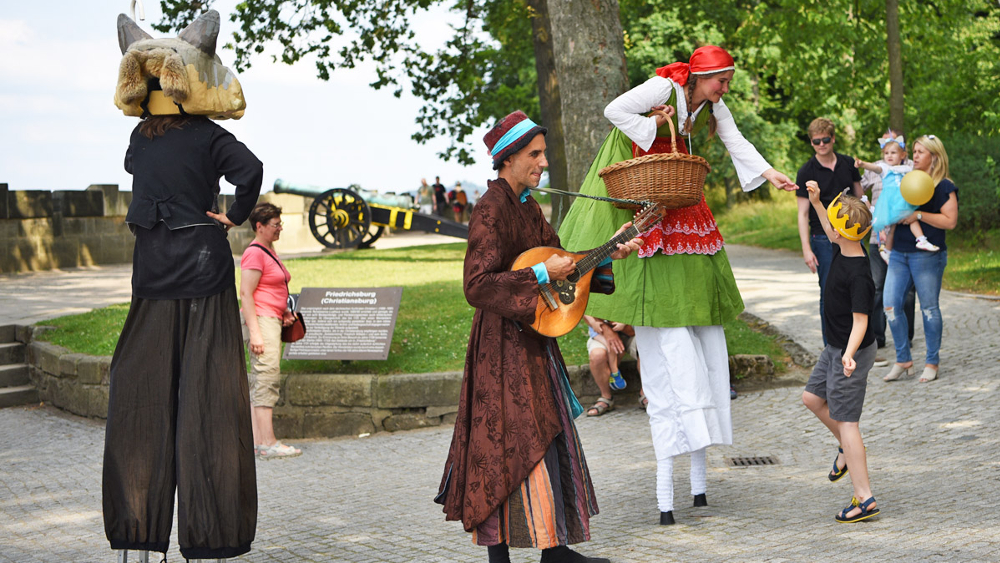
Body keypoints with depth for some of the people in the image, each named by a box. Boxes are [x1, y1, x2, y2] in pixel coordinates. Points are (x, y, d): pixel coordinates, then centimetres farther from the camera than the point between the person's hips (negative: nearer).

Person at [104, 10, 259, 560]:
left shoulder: (141, 136, 5)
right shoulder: (208, 136, -6)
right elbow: (250, 169, -22)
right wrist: (234, 216, -8)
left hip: (153, 274, 3)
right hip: (205, 270, -3)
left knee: (143, 393, 8)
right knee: (207, 398, 0)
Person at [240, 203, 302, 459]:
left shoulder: (269, 250, 19)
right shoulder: (254, 253, -11)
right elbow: (246, 293, -16)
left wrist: (283, 311, 15)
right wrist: (254, 332, -21)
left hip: (272, 320, 10)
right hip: (260, 320, -10)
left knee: (261, 381, 8)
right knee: (267, 377, -14)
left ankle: (256, 441, 8)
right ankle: (267, 443, -18)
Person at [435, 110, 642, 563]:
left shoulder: (527, 207, 12)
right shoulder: (490, 211, -17)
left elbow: (558, 258, 18)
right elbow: (478, 286, -25)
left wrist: (607, 256, 7)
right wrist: (541, 275, -24)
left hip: (533, 340, 10)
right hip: (504, 343, -10)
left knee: (549, 437, 12)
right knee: (513, 447, -9)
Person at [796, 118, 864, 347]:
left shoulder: (848, 163, 7)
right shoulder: (806, 172, -5)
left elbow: (859, 197, 17)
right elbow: (803, 214, -7)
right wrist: (806, 249, -14)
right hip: (824, 239, -4)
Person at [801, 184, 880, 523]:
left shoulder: (858, 275, -27)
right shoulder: (843, 251, -1)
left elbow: (860, 320, -30)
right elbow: (831, 233, 23)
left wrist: (849, 354, -43)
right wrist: (815, 201, 19)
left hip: (852, 352, -10)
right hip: (836, 348, 10)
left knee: (846, 419, -7)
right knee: (812, 397, 20)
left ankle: (864, 498, -5)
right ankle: (848, 449, 36)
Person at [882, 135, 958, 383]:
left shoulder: (944, 186, -4)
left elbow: (950, 221, -13)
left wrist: (919, 215, -17)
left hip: (927, 255, -6)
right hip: (899, 253, 6)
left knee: (929, 308, 1)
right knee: (891, 306, 0)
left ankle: (932, 363, 12)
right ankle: (903, 360, 11)